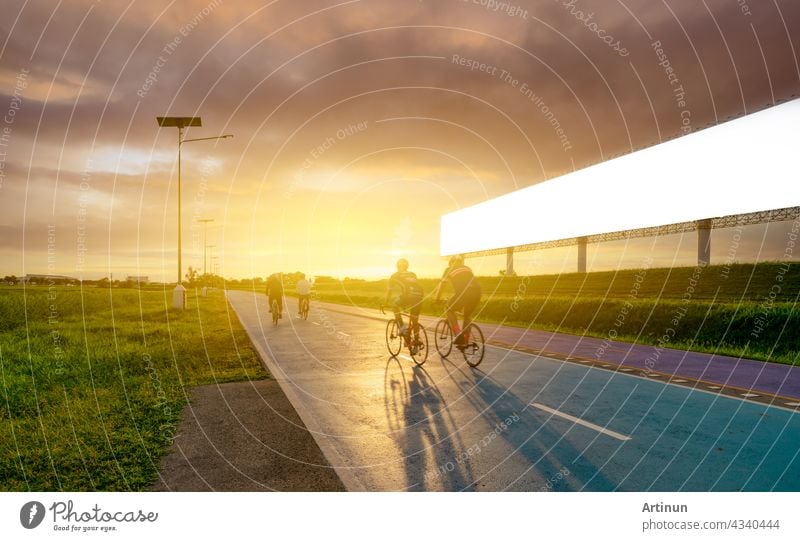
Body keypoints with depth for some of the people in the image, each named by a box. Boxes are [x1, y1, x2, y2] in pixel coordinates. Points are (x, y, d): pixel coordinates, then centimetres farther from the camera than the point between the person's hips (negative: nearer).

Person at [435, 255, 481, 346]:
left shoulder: (449, 269, 20)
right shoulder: (467, 268, 32)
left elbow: (442, 285, 19)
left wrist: (437, 298, 31)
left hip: (463, 292, -5)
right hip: (477, 291, 5)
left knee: (449, 309, 20)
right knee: (468, 315, 26)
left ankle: (458, 334, 4)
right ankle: (465, 341, 26)